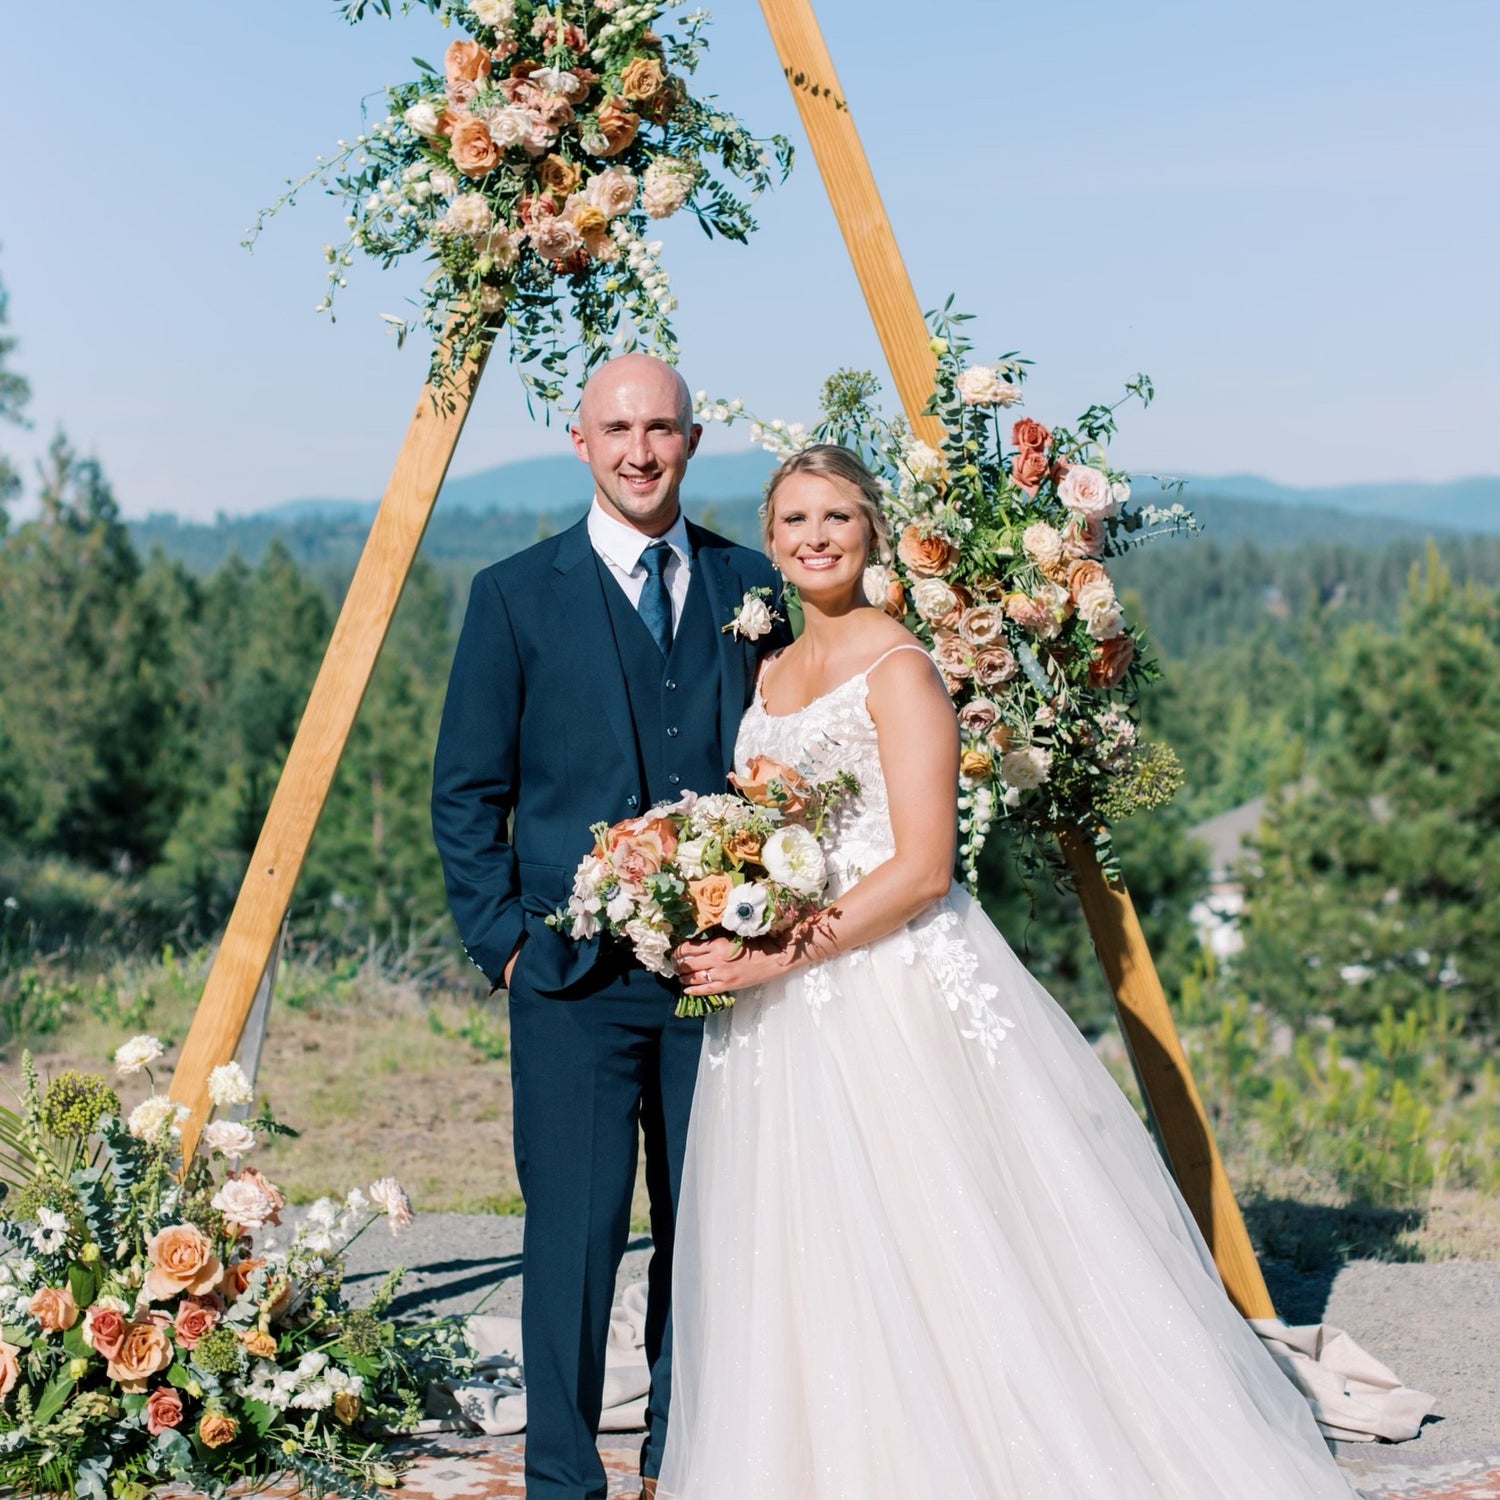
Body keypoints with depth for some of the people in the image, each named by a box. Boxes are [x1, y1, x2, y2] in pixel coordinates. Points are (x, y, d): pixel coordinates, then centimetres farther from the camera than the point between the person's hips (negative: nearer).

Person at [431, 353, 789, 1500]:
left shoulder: (751, 586, 9)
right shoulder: (517, 595, 1)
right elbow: (465, 793, 2)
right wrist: (505, 941, -4)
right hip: (577, 975, -3)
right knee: (576, 1228, -1)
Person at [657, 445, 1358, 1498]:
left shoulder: (898, 668, -8)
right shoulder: (772, 675, 15)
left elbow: (922, 866, -15)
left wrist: (779, 956, -18)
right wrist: (727, 937, 1)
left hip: (895, 985, -7)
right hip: (784, 1010, 7)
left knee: (924, 1251, -5)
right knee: (806, 1279, 10)